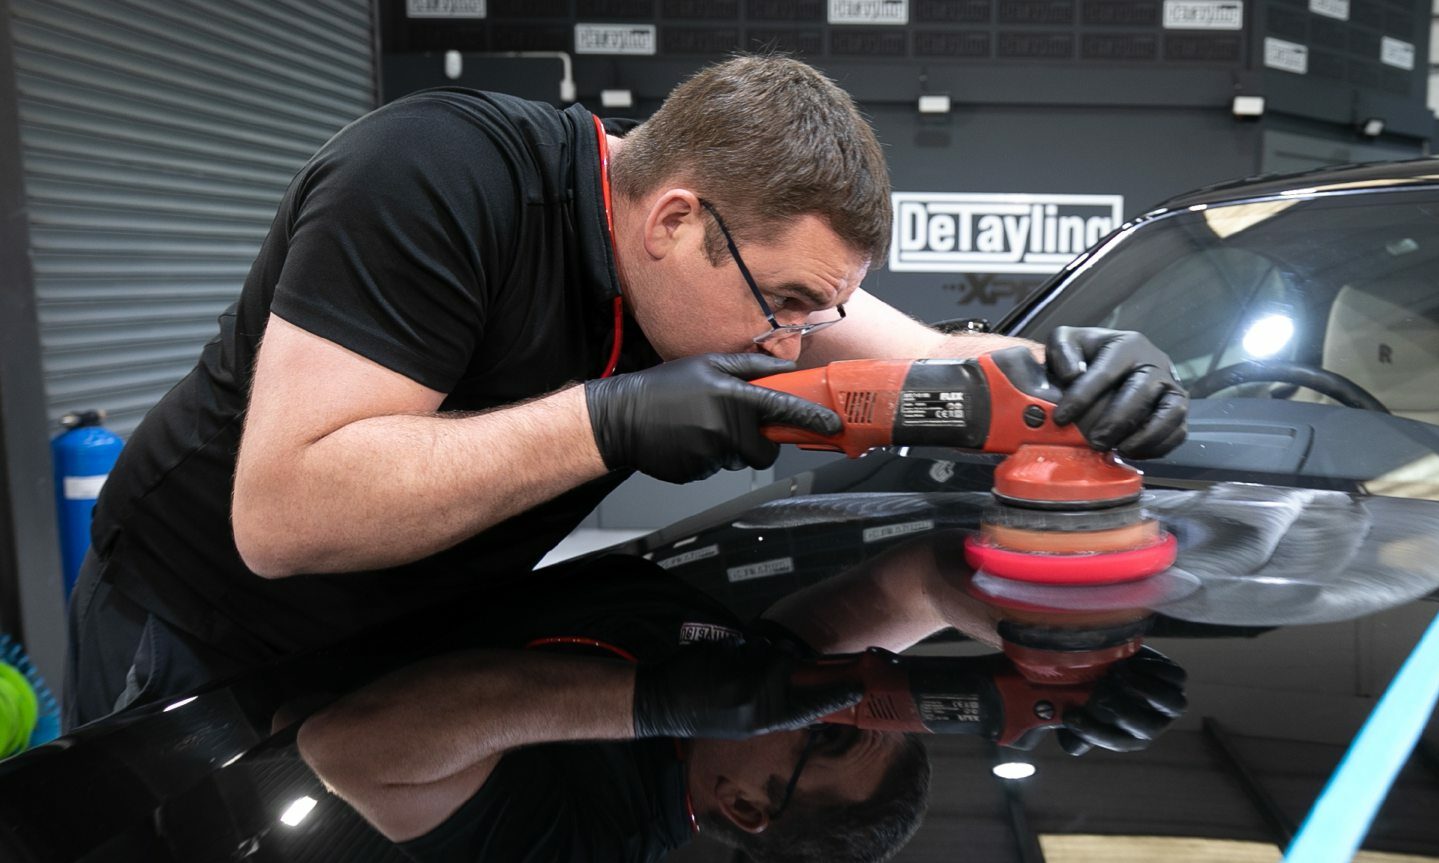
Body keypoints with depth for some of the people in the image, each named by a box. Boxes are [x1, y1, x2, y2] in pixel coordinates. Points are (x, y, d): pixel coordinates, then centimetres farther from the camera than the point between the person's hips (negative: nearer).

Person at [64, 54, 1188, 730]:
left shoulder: (736, 251, -11)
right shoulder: (436, 175, -32)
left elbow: (935, 363, -6)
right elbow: (281, 511, -37)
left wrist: (1065, 373, -28)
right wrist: (612, 421, -40)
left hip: (419, 647, 5)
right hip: (200, 651, -5)